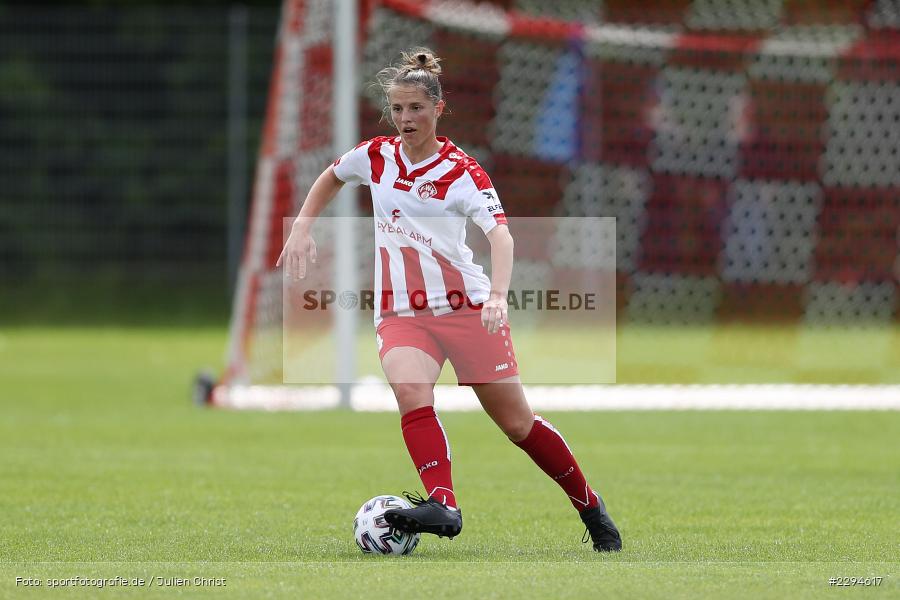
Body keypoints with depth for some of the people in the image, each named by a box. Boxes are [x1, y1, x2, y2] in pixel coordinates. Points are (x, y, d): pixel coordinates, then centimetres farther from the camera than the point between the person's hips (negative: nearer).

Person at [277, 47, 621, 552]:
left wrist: (498, 295, -41)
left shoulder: (461, 171, -10)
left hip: (467, 306, -3)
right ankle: (443, 506, -40)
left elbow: (501, 234, -25)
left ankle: (590, 506, 23)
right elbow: (330, 178, 26)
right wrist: (302, 230, 14)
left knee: (517, 422, 3)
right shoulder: (375, 156, 3)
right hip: (400, 312, 3)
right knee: (410, 391, -30)